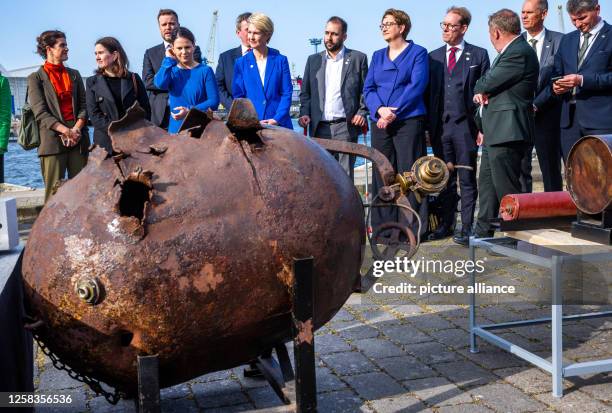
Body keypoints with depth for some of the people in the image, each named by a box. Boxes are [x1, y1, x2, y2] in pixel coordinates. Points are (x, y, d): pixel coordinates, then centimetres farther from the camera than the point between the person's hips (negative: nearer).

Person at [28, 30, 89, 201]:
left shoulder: (74, 75, 18)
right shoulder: (35, 78, 5)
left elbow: (83, 105, 10)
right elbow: (40, 112, -4)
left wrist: (76, 129, -8)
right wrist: (66, 131, -15)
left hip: (78, 138, 4)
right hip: (52, 140, -3)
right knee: (54, 192, -4)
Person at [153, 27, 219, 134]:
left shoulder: (205, 70, 0)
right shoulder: (171, 71, 10)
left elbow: (214, 101, -7)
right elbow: (160, 84, -12)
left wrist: (190, 111, -18)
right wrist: (169, 60, 0)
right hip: (176, 128, 2)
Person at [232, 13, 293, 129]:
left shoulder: (280, 60, 5)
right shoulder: (241, 63, 8)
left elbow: (287, 93, 2)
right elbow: (238, 96, 7)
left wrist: (277, 119, -11)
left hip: (279, 124, 0)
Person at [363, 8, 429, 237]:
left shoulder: (418, 53, 3)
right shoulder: (377, 56, 18)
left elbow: (417, 86, -8)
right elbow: (368, 88, 10)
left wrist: (394, 112, -16)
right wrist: (379, 109, -10)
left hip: (408, 121, -5)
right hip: (380, 123, 5)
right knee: (382, 175, 5)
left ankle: (412, 228, 0)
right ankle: (384, 227, 12)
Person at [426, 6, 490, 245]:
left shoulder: (478, 55, 5)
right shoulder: (433, 57, 14)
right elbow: (428, 93, 12)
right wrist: (427, 126, 3)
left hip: (466, 126, -3)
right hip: (440, 126, 3)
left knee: (467, 179, 1)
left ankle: (467, 228, 6)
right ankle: (446, 224, 17)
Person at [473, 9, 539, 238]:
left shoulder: (520, 53, -15)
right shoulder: (510, 52, 18)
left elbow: (486, 83, -16)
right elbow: (483, 86, 17)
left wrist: (479, 89, 6)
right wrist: (483, 98, -4)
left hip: (507, 132, -11)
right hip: (495, 132, 11)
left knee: (506, 188, -6)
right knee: (487, 182, 16)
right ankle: (483, 233, 26)